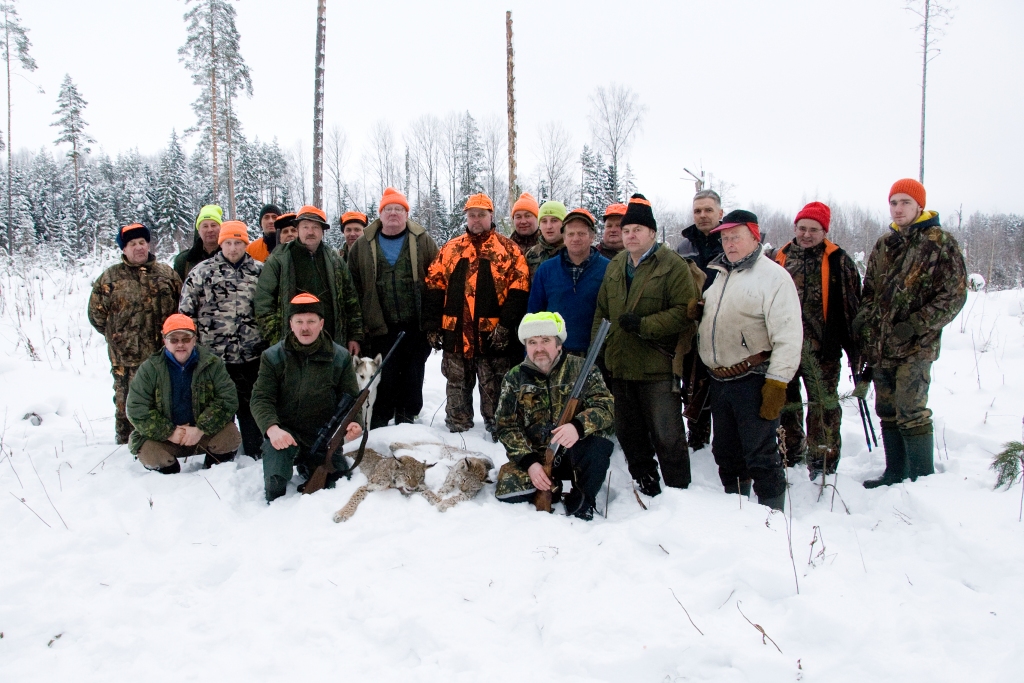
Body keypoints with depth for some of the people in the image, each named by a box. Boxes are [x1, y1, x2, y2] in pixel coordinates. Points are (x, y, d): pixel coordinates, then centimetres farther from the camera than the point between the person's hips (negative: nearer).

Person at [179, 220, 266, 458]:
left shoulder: (259, 271, 7)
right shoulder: (202, 271, 2)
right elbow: (185, 310, 3)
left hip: (252, 353, 1)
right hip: (214, 352, -1)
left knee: (251, 403, 9)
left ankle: (255, 451, 20)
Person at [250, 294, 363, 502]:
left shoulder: (341, 357, 0)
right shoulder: (273, 357, -3)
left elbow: (351, 397, 0)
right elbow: (261, 398, -9)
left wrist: (353, 423, -24)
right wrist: (272, 428, -30)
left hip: (325, 436, 2)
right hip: (285, 432, -2)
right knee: (275, 483, -27)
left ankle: (306, 465, 30)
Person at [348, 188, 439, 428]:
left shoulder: (423, 241, 4)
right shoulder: (363, 245, 7)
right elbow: (354, 287, 5)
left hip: (416, 327, 0)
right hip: (380, 328, 0)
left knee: (413, 378, 10)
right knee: (384, 380, 2)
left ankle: (406, 423, 24)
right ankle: (378, 428, 14)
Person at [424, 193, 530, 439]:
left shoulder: (508, 249, 2)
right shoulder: (450, 249, 11)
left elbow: (518, 291, -5)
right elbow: (434, 288, 9)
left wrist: (506, 325, -14)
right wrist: (432, 325, 1)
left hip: (492, 335, -3)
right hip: (455, 335, 3)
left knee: (494, 390, 5)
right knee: (457, 388, 14)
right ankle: (457, 433, 27)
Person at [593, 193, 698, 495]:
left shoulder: (672, 265, -6)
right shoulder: (614, 266, 14)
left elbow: (684, 311, -14)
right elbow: (601, 312, 19)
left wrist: (644, 324, -21)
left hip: (658, 368, -6)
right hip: (619, 366, 7)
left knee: (667, 436, 0)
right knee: (629, 434, 15)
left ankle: (679, 492, 14)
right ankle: (644, 485, 31)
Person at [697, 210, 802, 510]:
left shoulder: (773, 276, -8)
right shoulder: (719, 276, 17)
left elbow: (788, 335, -15)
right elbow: (705, 325, 22)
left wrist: (777, 383, -20)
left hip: (753, 381, -8)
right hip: (719, 382, 8)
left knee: (761, 455, -4)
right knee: (725, 452, 15)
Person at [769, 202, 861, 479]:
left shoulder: (839, 261, 1)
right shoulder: (778, 258, 8)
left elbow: (852, 306, 1)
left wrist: (854, 347, -2)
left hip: (822, 350, -3)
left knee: (823, 407, 1)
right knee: (785, 403, 15)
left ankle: (823, 464, 12)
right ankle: (790, 453, 32)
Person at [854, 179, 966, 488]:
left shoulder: (941, 243, -4)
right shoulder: (883, 245, 14)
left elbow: (955, 294, -9)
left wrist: (916, 326, -16)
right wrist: (863, 320, 7)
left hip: (915, 346, -6)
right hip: (880, 345, 6)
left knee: (911, 412, -10)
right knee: (887, 412, 11)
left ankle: (923, 479, 2)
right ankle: (895, 473, 22)